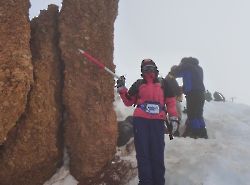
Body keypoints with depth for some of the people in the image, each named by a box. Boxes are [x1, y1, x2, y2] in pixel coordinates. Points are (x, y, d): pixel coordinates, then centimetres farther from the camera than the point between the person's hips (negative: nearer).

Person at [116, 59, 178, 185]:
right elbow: (129, 102, 15)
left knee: (157, 154, -1)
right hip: (140, 121, 0)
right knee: (143, 153, 0)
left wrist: (173, 118, 4)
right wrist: (122, 89, 3)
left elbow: (170, 101, 13)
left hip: (157, 122, 0)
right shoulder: (138, 84, 13)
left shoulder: (163, 83, 13)